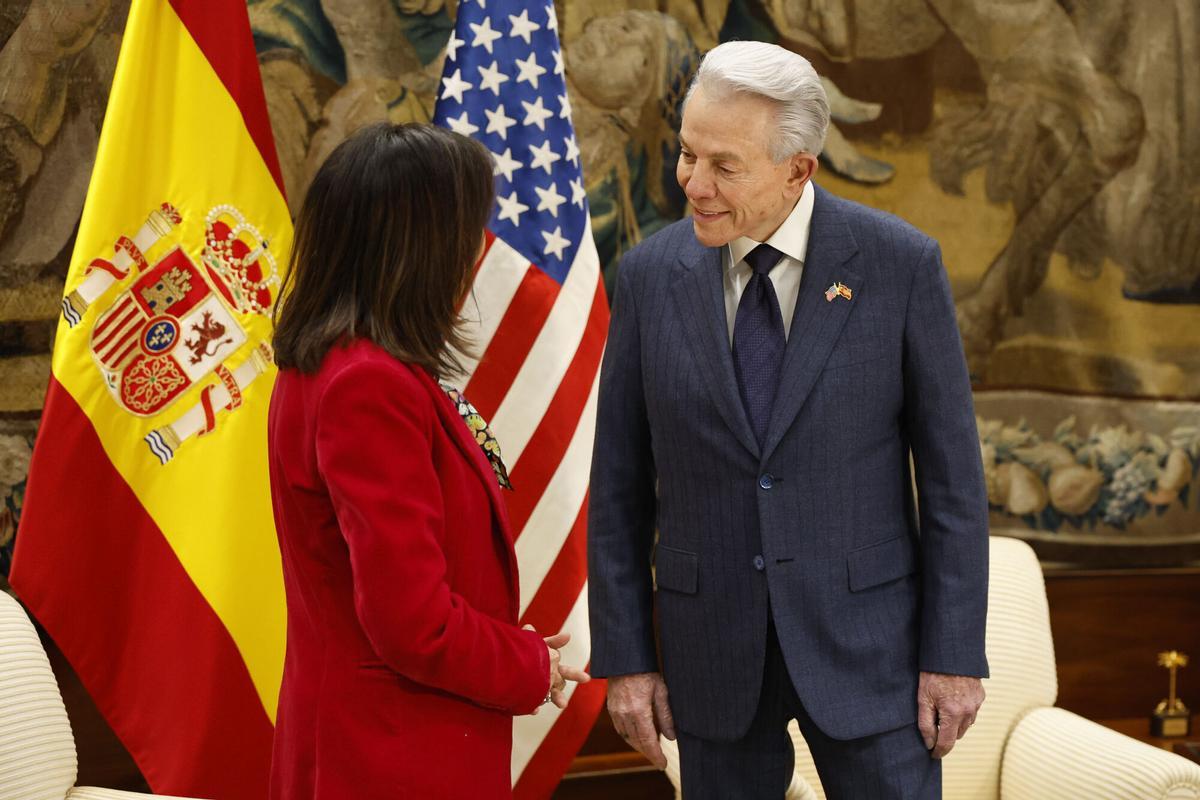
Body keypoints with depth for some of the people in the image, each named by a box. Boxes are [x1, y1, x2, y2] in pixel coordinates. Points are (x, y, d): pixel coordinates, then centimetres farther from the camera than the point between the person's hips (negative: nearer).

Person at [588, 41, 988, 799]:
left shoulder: (900, 264, -9)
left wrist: (955, 653, -7)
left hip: (864, 636, -2)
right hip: (713, 646, 2)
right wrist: (624, 656, 0)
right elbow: (620, 484, 2)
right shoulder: (650, 275, -3)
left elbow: (951, 472, -5)